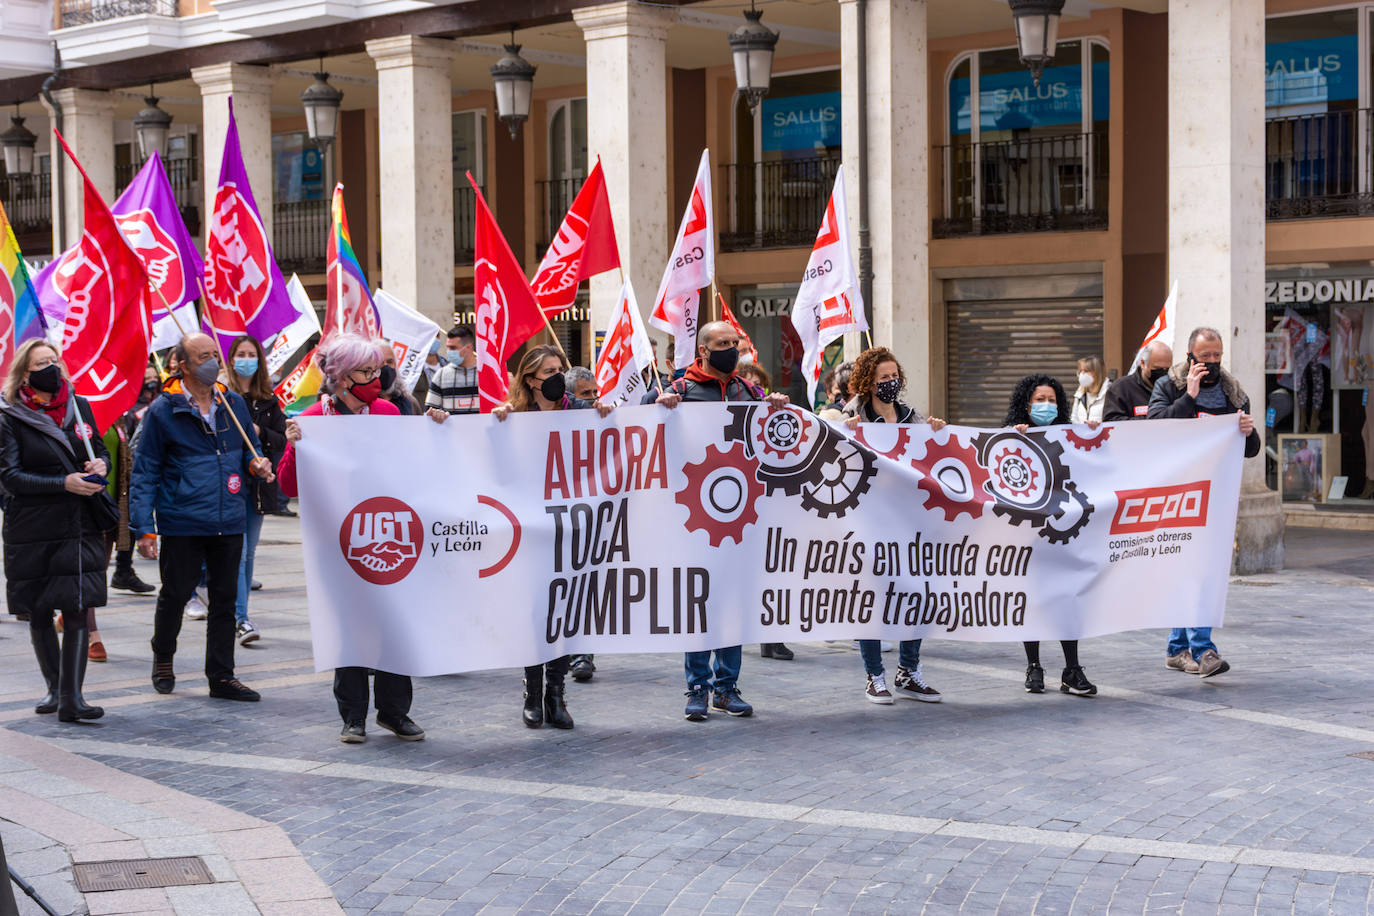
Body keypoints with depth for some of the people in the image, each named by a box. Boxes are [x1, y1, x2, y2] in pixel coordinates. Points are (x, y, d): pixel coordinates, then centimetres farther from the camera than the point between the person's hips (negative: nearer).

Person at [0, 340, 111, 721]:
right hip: (33, 531, -2)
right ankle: (55, 688, 25)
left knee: (78, 611, -7)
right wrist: (65, 483, -20)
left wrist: (101, 464, -4)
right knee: (39, 612, 9)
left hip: (82, 527, 2)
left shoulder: (80, 406, 9)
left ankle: (71, 697, -9)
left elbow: (100, 450, 20)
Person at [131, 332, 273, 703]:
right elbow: (145, 472, -4)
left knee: (225, 600, 8)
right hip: (182, 524, -4)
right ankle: (163, 658, 33)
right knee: (175, 595, 6)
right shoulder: (163, 411, -5)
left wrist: (257, 464, -3)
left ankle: (221, 677, 16)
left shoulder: (234, 403, 8)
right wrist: (145, 528, -10)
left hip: (229, 523, 4)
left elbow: (251, 448, 22)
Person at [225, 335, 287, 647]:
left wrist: (259, 432, -11)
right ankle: (240, 620, -14)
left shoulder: (268, 401, 12)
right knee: (237, 552, -12)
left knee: (248, 553, 10)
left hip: (257, 484, 5)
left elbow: (282, 440, 5)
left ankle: (236, 616, 19)